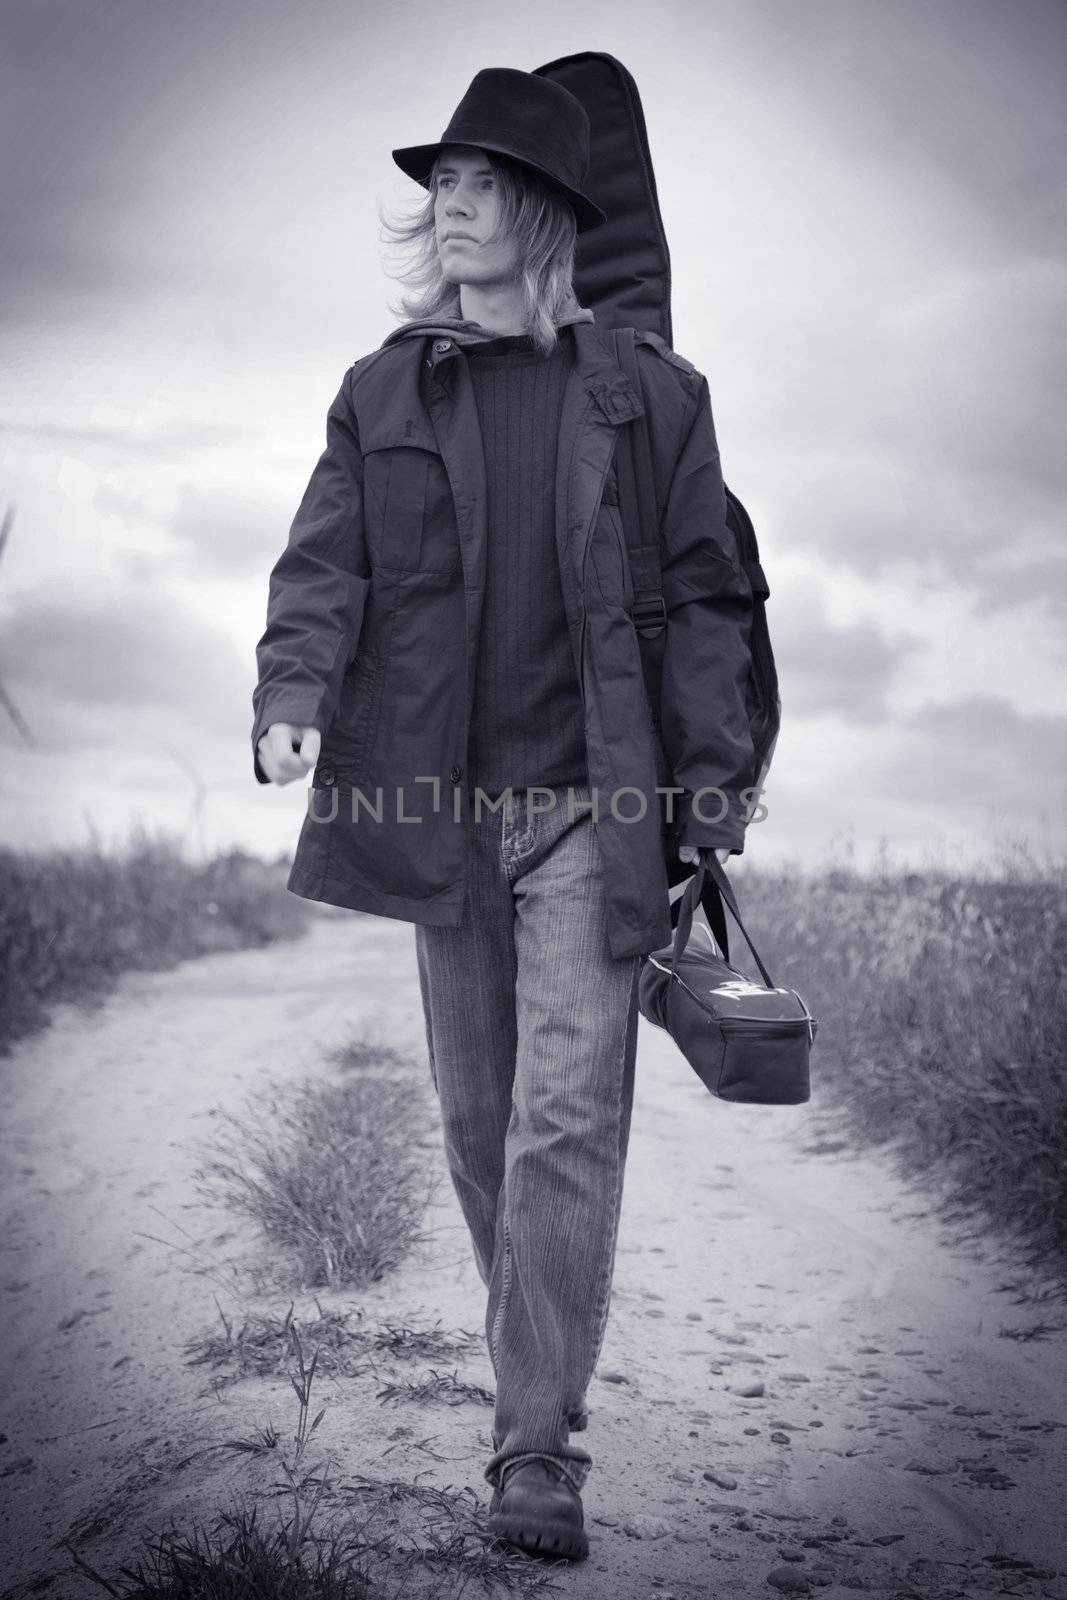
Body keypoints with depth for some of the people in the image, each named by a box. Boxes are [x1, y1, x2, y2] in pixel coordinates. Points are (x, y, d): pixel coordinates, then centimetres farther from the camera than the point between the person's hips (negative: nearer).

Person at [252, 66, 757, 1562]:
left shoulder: (649, 392, 4)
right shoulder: (382, 394, 9)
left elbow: (705, 595, 4)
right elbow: (324, 563, 3)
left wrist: (716, 789, -3)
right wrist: (293, 698, -16)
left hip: (591, 801, -3)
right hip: (441, 805, 3)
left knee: (567, 1124, -9)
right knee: (480, 1125, 12)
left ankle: (539, 1455, -3)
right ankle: (540, 1370, 32)